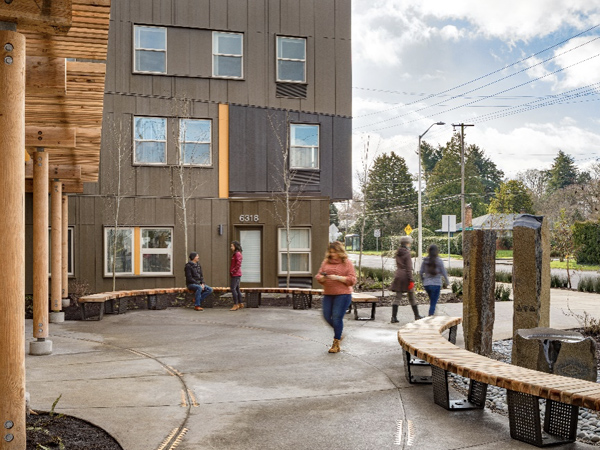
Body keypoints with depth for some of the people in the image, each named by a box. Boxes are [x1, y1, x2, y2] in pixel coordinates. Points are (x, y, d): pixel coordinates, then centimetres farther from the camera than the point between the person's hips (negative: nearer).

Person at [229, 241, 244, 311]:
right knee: (237, 289, 13)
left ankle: (235, 305, -10)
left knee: (233, 289, -12)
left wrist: (233, 271, -16)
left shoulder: (237, 254, -13)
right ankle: (240, 304, 19)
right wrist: (231, 272, 14)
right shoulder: (235, 254, 18)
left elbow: (238, 264, -22)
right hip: (235, 275, 10)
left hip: (236, 274, -10)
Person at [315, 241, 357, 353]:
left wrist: (337, 277, -18)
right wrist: (322, 278, -10)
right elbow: (318, 276, 14)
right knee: (327, 316, 5)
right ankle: (338, 334, 32)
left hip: (342, 295, -5)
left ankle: (336, 344, 4)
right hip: (328, 294, 5)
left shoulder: (347, 263, -2)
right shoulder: (326, 262, 11)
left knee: (337, 317, -7)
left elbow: (352, 280, -7)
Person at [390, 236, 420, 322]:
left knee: (397, 297, 4)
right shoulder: (407, 253, -12)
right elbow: (409, 268, -15)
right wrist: (411, 281, -15)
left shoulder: (398, 253, 9)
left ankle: (394, 317, -4)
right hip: (405, 277, -6)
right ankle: (417, 316, 20)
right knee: (411, 298, 8)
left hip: (398, 275, 6)